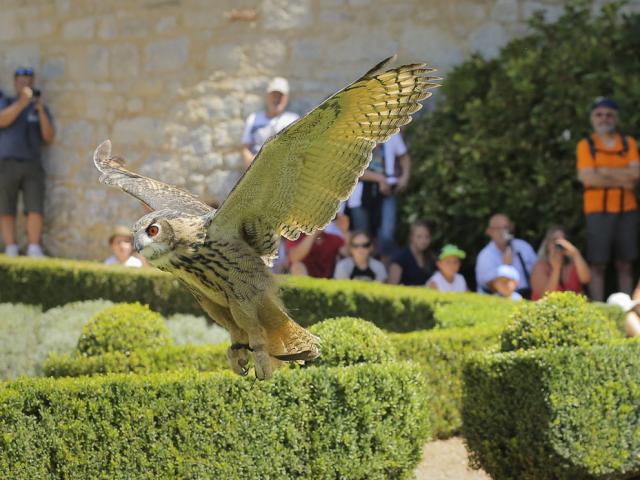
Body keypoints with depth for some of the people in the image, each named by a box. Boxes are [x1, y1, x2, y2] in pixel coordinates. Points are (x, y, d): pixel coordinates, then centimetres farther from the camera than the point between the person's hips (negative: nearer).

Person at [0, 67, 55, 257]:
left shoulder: (40, 108, 13)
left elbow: (49, 138, 3)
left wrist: (41, 111, -9)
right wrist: (22, 102, -22)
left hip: (32, 165, 1)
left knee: (36, 209, -12)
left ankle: (34, 250, -14)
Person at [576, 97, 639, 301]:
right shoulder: (585, 145, 4)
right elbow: (588, 178, -10)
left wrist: (605, 171, -9)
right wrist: (622, 180, -8)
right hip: (598, 210, -3)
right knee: (598, 264, -4)